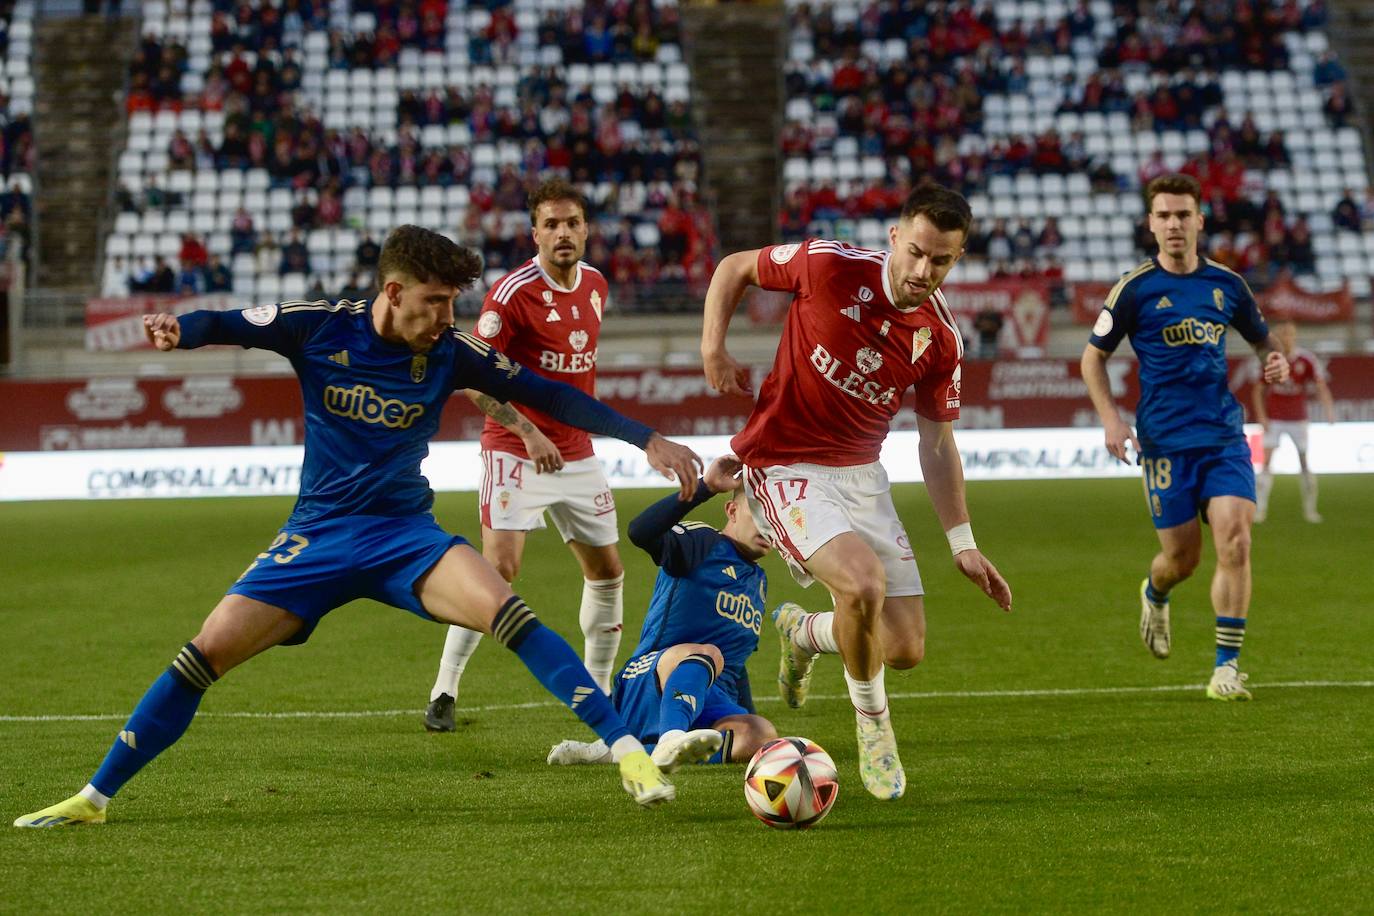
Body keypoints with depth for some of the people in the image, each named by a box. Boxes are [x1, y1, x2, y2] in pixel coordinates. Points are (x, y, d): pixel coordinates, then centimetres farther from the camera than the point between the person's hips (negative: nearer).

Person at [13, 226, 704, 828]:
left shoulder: (449, 354, -6)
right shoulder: (321, 328, -7)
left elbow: (546, 395, 0)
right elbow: (226, 325, -3)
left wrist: (647, 439, -2)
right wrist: (177, 330, -28)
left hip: (405, 535, -1)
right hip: (317, 536, 1)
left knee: (503, 610, -27)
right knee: (207, 651, -8)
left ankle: (627, 749, -25)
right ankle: (94, 797, 6)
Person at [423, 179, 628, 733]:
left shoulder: (596, 285, 6)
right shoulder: (514, 292, -15)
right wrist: (527, 431, -23)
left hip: (577, 453, 7)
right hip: (514, 452, -7)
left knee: (607, 570, 9)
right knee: (500, 568, -16)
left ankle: (599, 690, 24)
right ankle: (443, 693, -7)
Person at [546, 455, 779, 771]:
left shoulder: (758, 582, 24)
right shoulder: (704, 544, 1)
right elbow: (640, 531, -22)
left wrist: (748, 718, 27)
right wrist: (705, 487, -25)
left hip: (709, 707, 6)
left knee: (762, 734, -29)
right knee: (707, 654, -38)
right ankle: (672, 740, -66)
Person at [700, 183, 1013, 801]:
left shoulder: (941, 337, -3)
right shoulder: (830, 265, -16)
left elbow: (937, 443, 8)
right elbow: (733, 268, 1)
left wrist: (963, 545, 7)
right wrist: (712, 349, -10)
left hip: (862, 475, 5)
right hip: (785, 469, -5)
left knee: (905, 649, 0)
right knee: (864, 582, -30)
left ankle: (802, 633, 34)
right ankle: (871, 721, -1)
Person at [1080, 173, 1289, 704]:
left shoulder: (1227, 283, 6)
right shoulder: (1135, 288, -2)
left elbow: (1261, 337, 22)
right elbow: (1093, 357, 6)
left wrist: (1275, 360, -2)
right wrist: (1110, 418, -7)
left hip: (1225, 436, 2)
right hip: (1166, 441, -2)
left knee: (1235, 541, -14)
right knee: (1181, 557, 4)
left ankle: (1227, 668, -8)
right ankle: (1155, 595, 42)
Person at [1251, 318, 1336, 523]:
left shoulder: (1306, 360, -7)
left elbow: (1321, 387, -10)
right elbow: (1257, 391, 2)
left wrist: (1329, 409, -25)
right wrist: (1261, 416, -7)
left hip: (1298, 419, 1)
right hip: (1274, 419, -1)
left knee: (1305, 463, 3)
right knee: (1267, 462, -8)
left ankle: (1310, 509, 14)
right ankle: (1259, 508, -5)